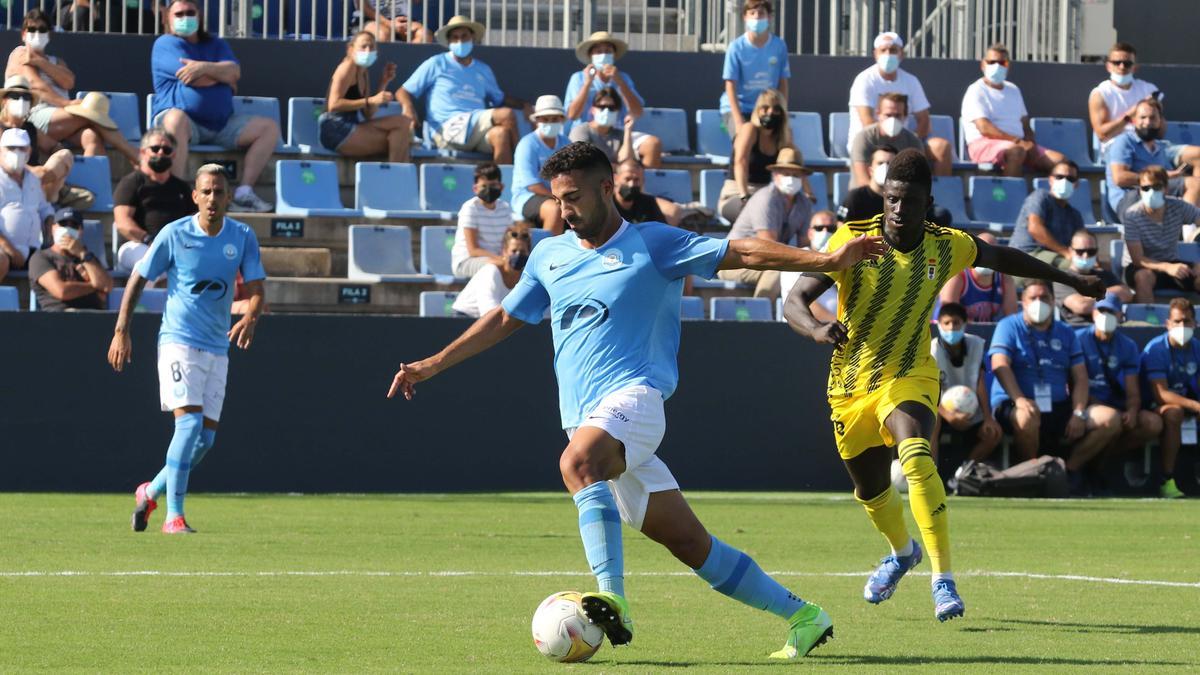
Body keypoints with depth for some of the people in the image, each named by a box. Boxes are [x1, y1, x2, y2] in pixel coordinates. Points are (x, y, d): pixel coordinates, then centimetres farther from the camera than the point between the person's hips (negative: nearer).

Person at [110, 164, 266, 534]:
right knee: (190, 422, -20)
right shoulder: (174, 234, -6)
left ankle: (151, 492, 28)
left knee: (205, 439, 5)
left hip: (218, 348, 5)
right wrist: (121, 332, -3)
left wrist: (250, 318, -23)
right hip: (179, 340, -5)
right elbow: (137, 279, 2)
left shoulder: (243, 237, 3)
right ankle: (173, 515, -17)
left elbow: (256, 289, -1)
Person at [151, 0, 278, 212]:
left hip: (222, 123, 6)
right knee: (176, 118, -42)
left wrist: (204, 67, -17)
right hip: (187, 123, -6)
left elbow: (234, 72, 0)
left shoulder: (216, 45, 21)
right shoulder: (166, 44, 3)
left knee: (269, 127, -6)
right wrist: (222, 75, 5)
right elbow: (192, 79, -12)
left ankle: (244, 193, -15)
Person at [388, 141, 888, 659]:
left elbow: (740, 253, -2)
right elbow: (504, 319, 29)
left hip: (633, 397, -6)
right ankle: (801, 616, 12)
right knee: (691, 544, 3)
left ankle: (613, 599, -48)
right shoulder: (548, 256, 19)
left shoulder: (652, 244, 3)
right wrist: (433, 364, 25)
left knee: (578, 462, -37)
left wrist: (825, 261, -11)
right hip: (586, 417, 6)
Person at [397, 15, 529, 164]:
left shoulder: (483, 70, 27)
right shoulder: (436, 64, 13)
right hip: (447, 129, -4)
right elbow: (403, 92, 12)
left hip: (478, 132, 4)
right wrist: (408, 107, -12)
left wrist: (523, 105, 15)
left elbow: (499, 99, 36)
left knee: (501, 134, -35)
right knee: (507, 115, -25)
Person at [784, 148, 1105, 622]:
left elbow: (999, 258, 14)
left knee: (915, 455, -32)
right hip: (851, 383, 1)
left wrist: (1071, 280, 22)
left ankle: (944, 581, -32)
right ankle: (902, 553, 54)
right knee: (870, 489, 19)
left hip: (909, 375, -1)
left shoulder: (947, 246, -8)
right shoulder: (853, 240, -16)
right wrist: (817, 330, -43)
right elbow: (794, 301, -19)